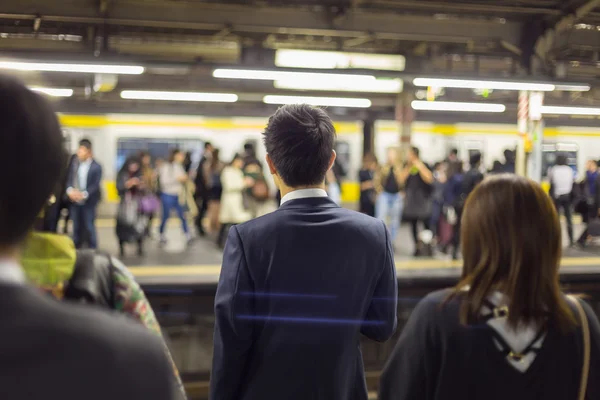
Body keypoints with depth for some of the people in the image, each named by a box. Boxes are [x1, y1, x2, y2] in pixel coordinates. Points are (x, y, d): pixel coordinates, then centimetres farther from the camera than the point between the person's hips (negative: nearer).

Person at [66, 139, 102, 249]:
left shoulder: (96, 167, -6)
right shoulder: (75, 165, 9)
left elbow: (95, 185, -12)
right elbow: (69, 180, 4)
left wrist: (84, 194, -24)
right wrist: (70, 190, -17)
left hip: (89, 202, -4)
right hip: (75, 201, 5)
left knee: (89, 227, 0)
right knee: (76, 227, 12)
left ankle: (92, 251, 9)